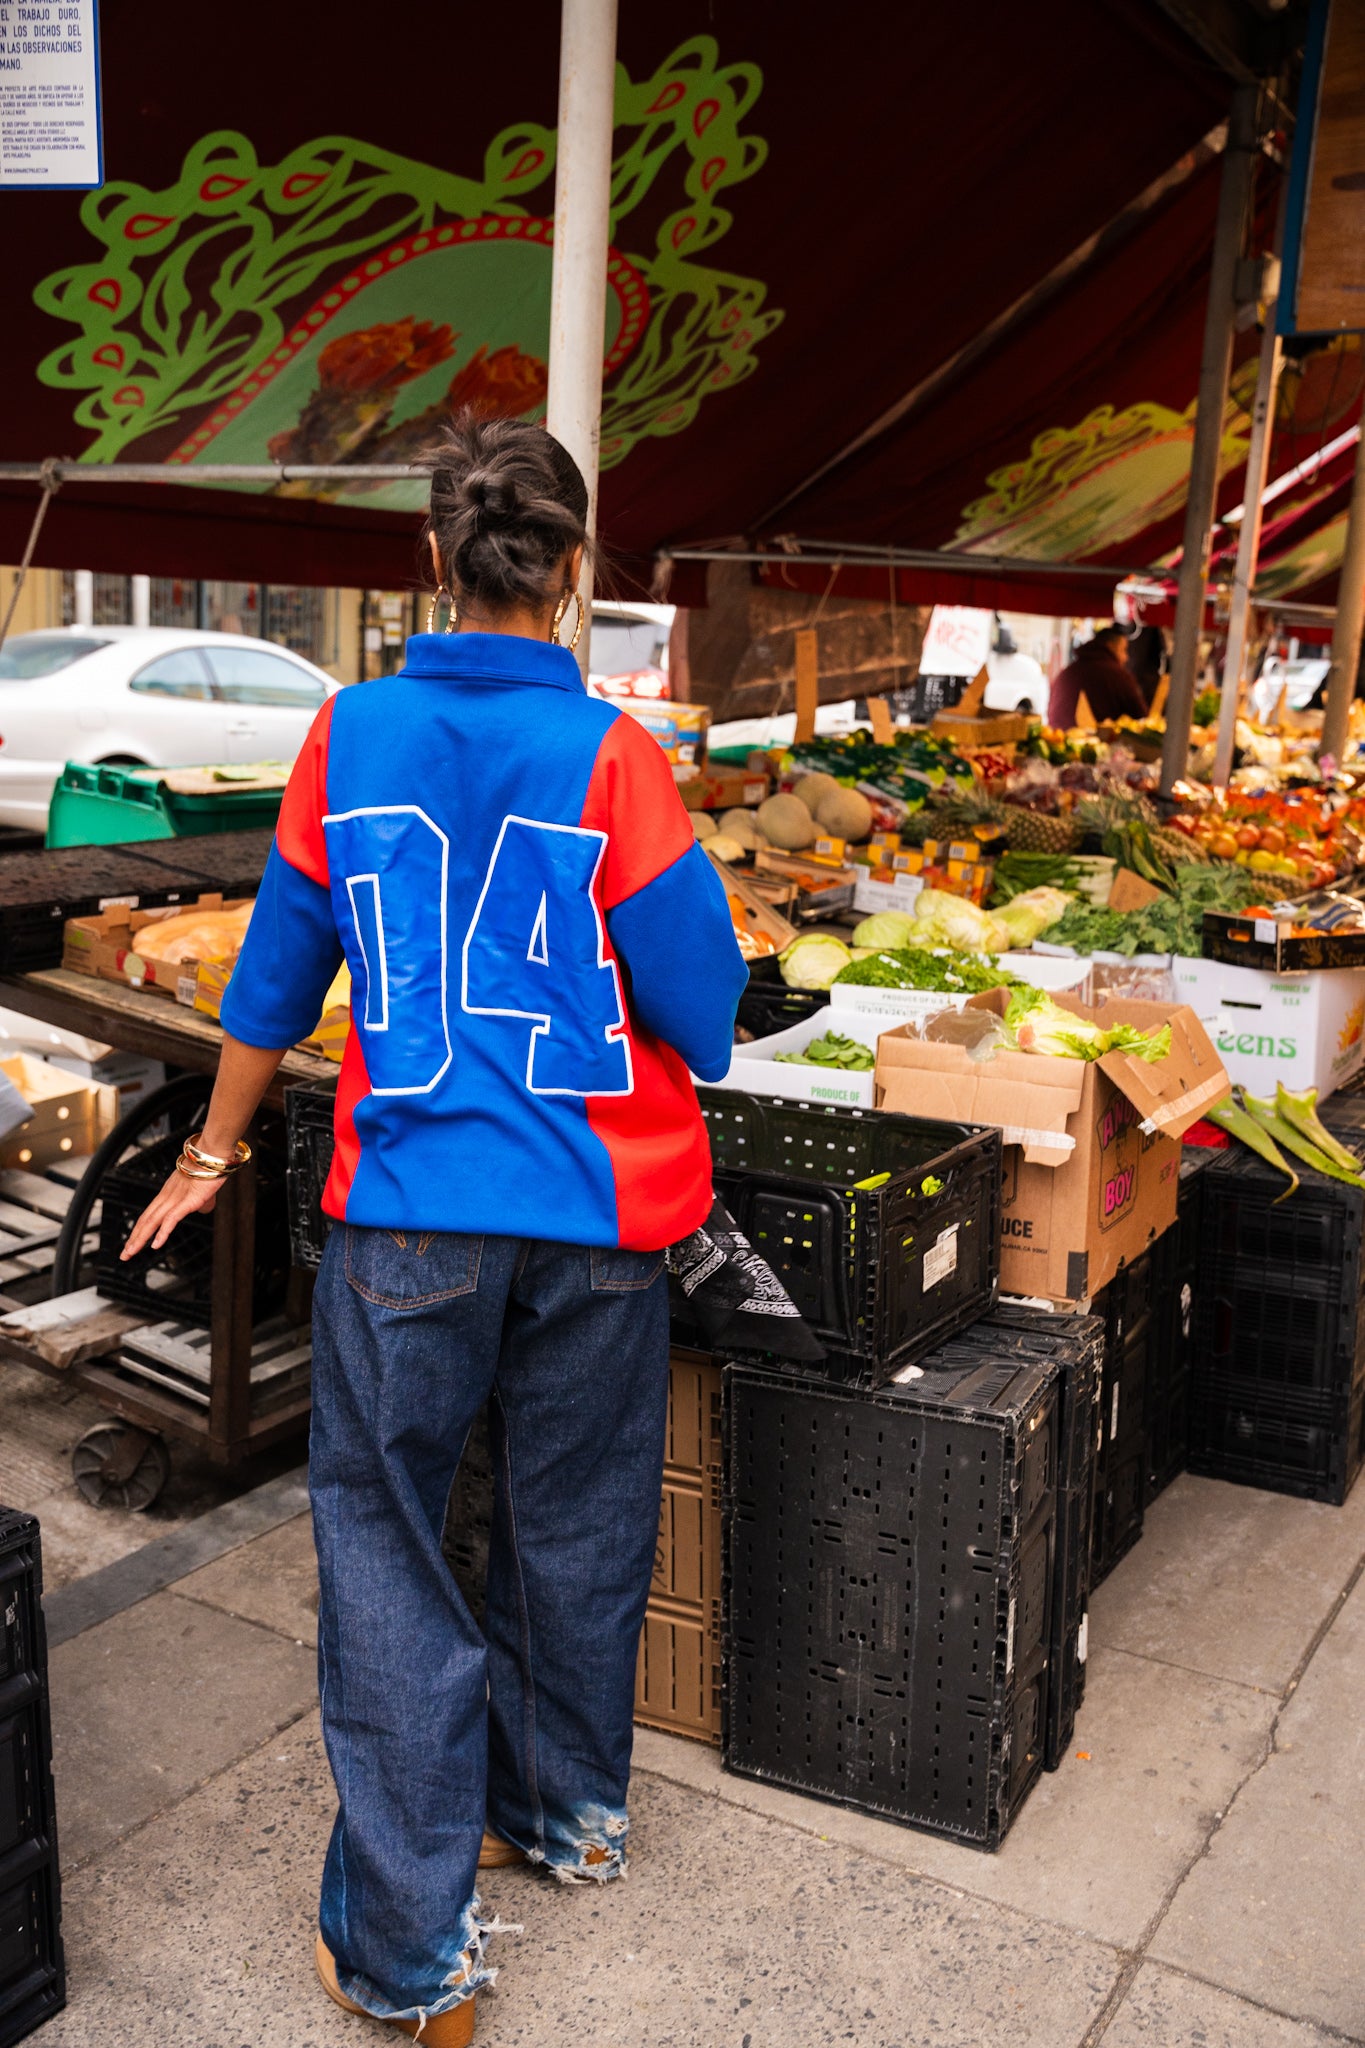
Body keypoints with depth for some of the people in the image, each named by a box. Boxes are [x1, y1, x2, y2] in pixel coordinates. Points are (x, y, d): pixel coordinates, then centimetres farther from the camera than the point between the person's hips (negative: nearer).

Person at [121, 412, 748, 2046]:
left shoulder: (351, 736, -4)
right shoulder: (610, 757, -11)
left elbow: (276, 975, 6)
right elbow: (702, 1018, -10)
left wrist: (214, 1150, 21)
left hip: (410, 1207, 0)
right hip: (604, 1207, 1)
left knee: (383, 1538, 10)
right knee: (573, 1522, 19)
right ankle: (566, 1808, 41)